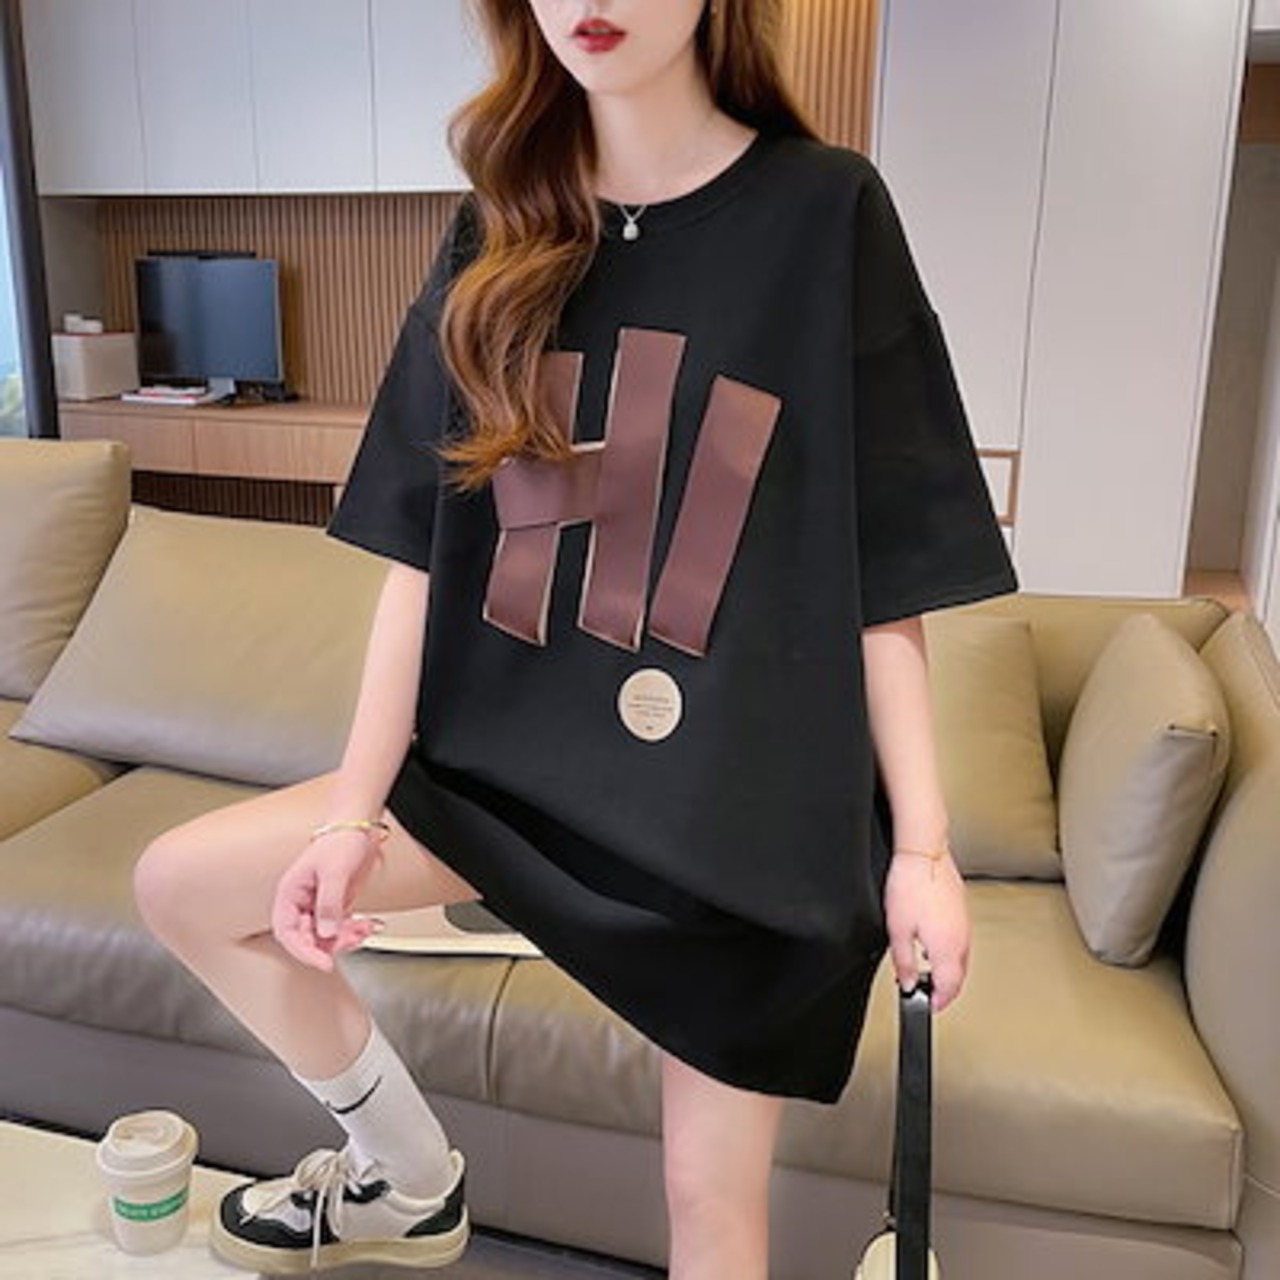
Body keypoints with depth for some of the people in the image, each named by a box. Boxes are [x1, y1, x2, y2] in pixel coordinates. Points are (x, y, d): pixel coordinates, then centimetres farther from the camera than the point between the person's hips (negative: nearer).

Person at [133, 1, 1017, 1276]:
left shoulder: (825, 212, -8)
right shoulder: (498, 239, 2)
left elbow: (884, 569, -8)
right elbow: (423, 547, 0)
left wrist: (922, 846, -8)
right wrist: (356, 808, -4)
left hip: (749, 794, -3)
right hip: (515, 755, 4)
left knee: (710, 1178, 7)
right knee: (180, 883, 5)